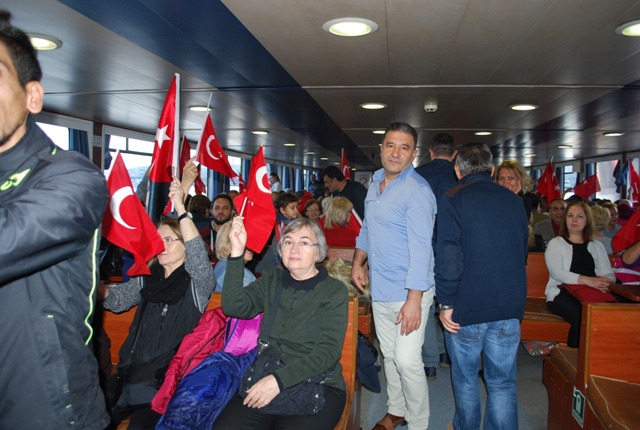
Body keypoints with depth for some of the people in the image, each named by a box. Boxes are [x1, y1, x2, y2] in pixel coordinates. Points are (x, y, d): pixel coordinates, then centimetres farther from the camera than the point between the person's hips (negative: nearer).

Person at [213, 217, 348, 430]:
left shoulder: (335, 291, -1)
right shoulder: (271, 281, 11)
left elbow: (328, 350, -11)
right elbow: (233, 307, -4)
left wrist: (280, 379, -23)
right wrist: (236, 252, -13)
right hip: (265, 381, 3)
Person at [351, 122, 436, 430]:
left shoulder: (417, 191, -17)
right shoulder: (375, 183, 9)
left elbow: (420, 249, -22)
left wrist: (414, 300, -25)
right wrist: (358, 261, 8)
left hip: (408, 292, -7)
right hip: (379, 290, 8)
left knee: (407, 361, -5)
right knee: (389, 356, 20)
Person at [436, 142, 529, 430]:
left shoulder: (452, 200, -9)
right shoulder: (513, 200, 7)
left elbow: (448, 256, -17)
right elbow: (523, 252, 17)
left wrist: (446, 303, -9)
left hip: (467, 308, -3)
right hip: (510, 307, 4)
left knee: (464, 378, 15)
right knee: (503, 383, 11)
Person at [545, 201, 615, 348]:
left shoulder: (596, 246, 21)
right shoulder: (556, 243, 7)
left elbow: (609, 274, 9)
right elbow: (556, 273, -10)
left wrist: (604, 282, -17)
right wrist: (588, 280, -23)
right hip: (562, 294, -3)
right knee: (583, 316, -33)